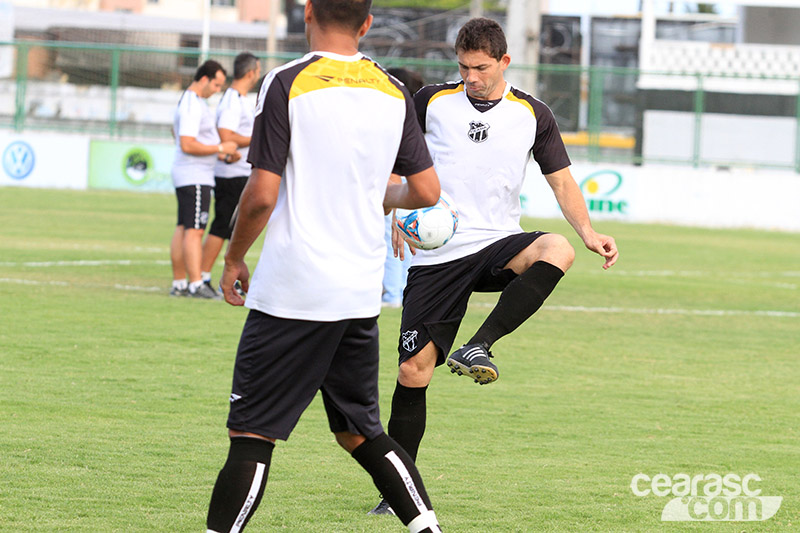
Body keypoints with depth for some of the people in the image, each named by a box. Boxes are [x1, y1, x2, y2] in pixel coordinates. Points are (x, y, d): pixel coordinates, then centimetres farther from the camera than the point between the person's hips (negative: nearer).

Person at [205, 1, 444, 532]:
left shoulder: (288, 84, -9)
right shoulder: (393, 91, 6)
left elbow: (262, 194, -12)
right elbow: (427, 191, 9)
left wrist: (234, 257, 4)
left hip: (292, 290, -5)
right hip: (362, 292, 5)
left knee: (252, 432, -3)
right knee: (361, 432, 18)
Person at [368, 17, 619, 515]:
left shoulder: (533, 115, 4)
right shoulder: (432, 101, 3)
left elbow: (562, 180, 6)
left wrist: (589, 233, -9)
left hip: (497, 245, 0)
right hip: (435, 254, 0)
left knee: (557, 250, -34)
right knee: (413, 370, -5)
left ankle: (478, 347, -31)